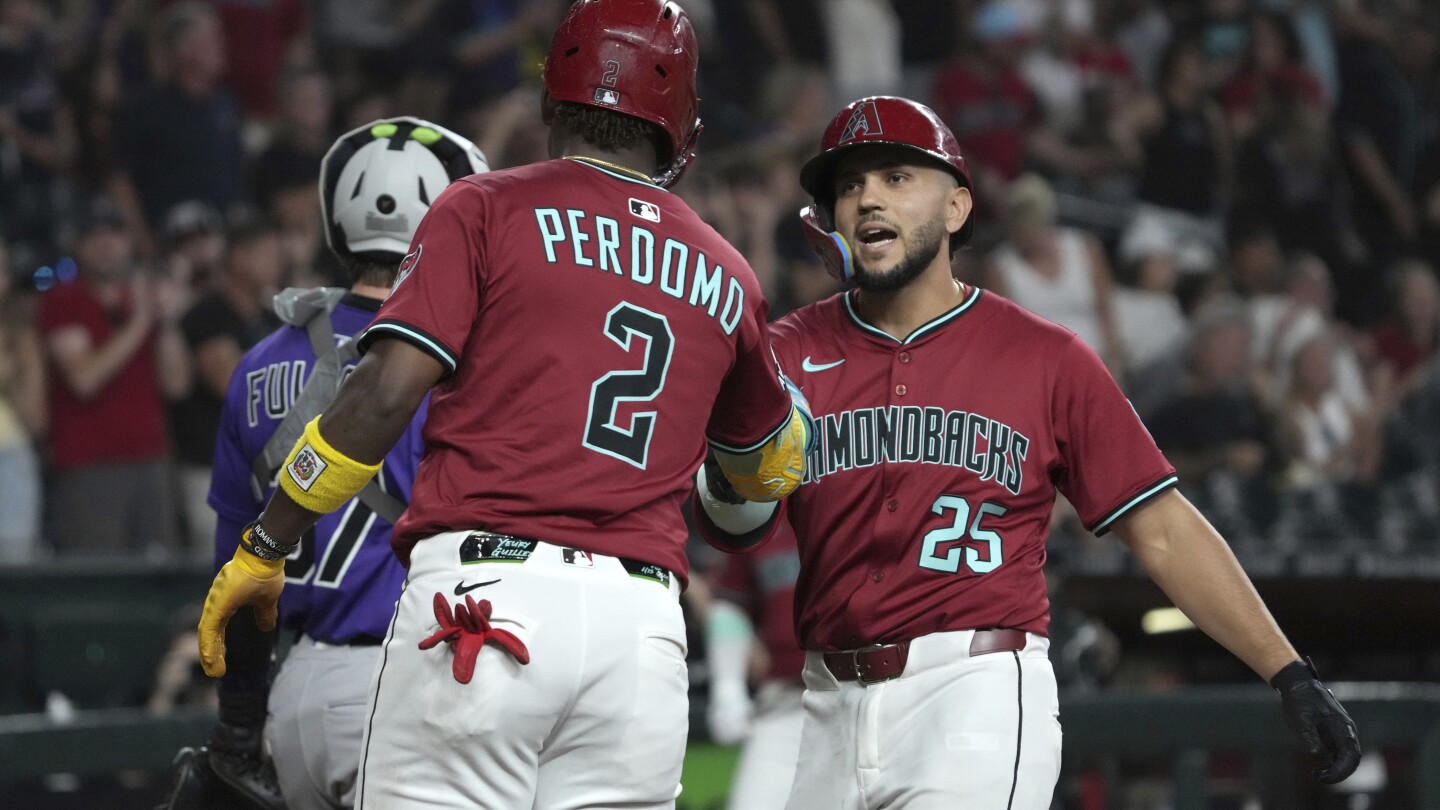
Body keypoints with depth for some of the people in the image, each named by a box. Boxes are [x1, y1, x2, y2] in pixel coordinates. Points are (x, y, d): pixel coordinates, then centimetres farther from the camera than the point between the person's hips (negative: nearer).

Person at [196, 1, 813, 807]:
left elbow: (387, 390, -4)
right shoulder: (726, 278, 19)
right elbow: (775, 468, 34)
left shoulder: (486, 210, 6)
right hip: (644, 627, 4)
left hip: (486, 591, -4)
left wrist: (265, 549, 3)